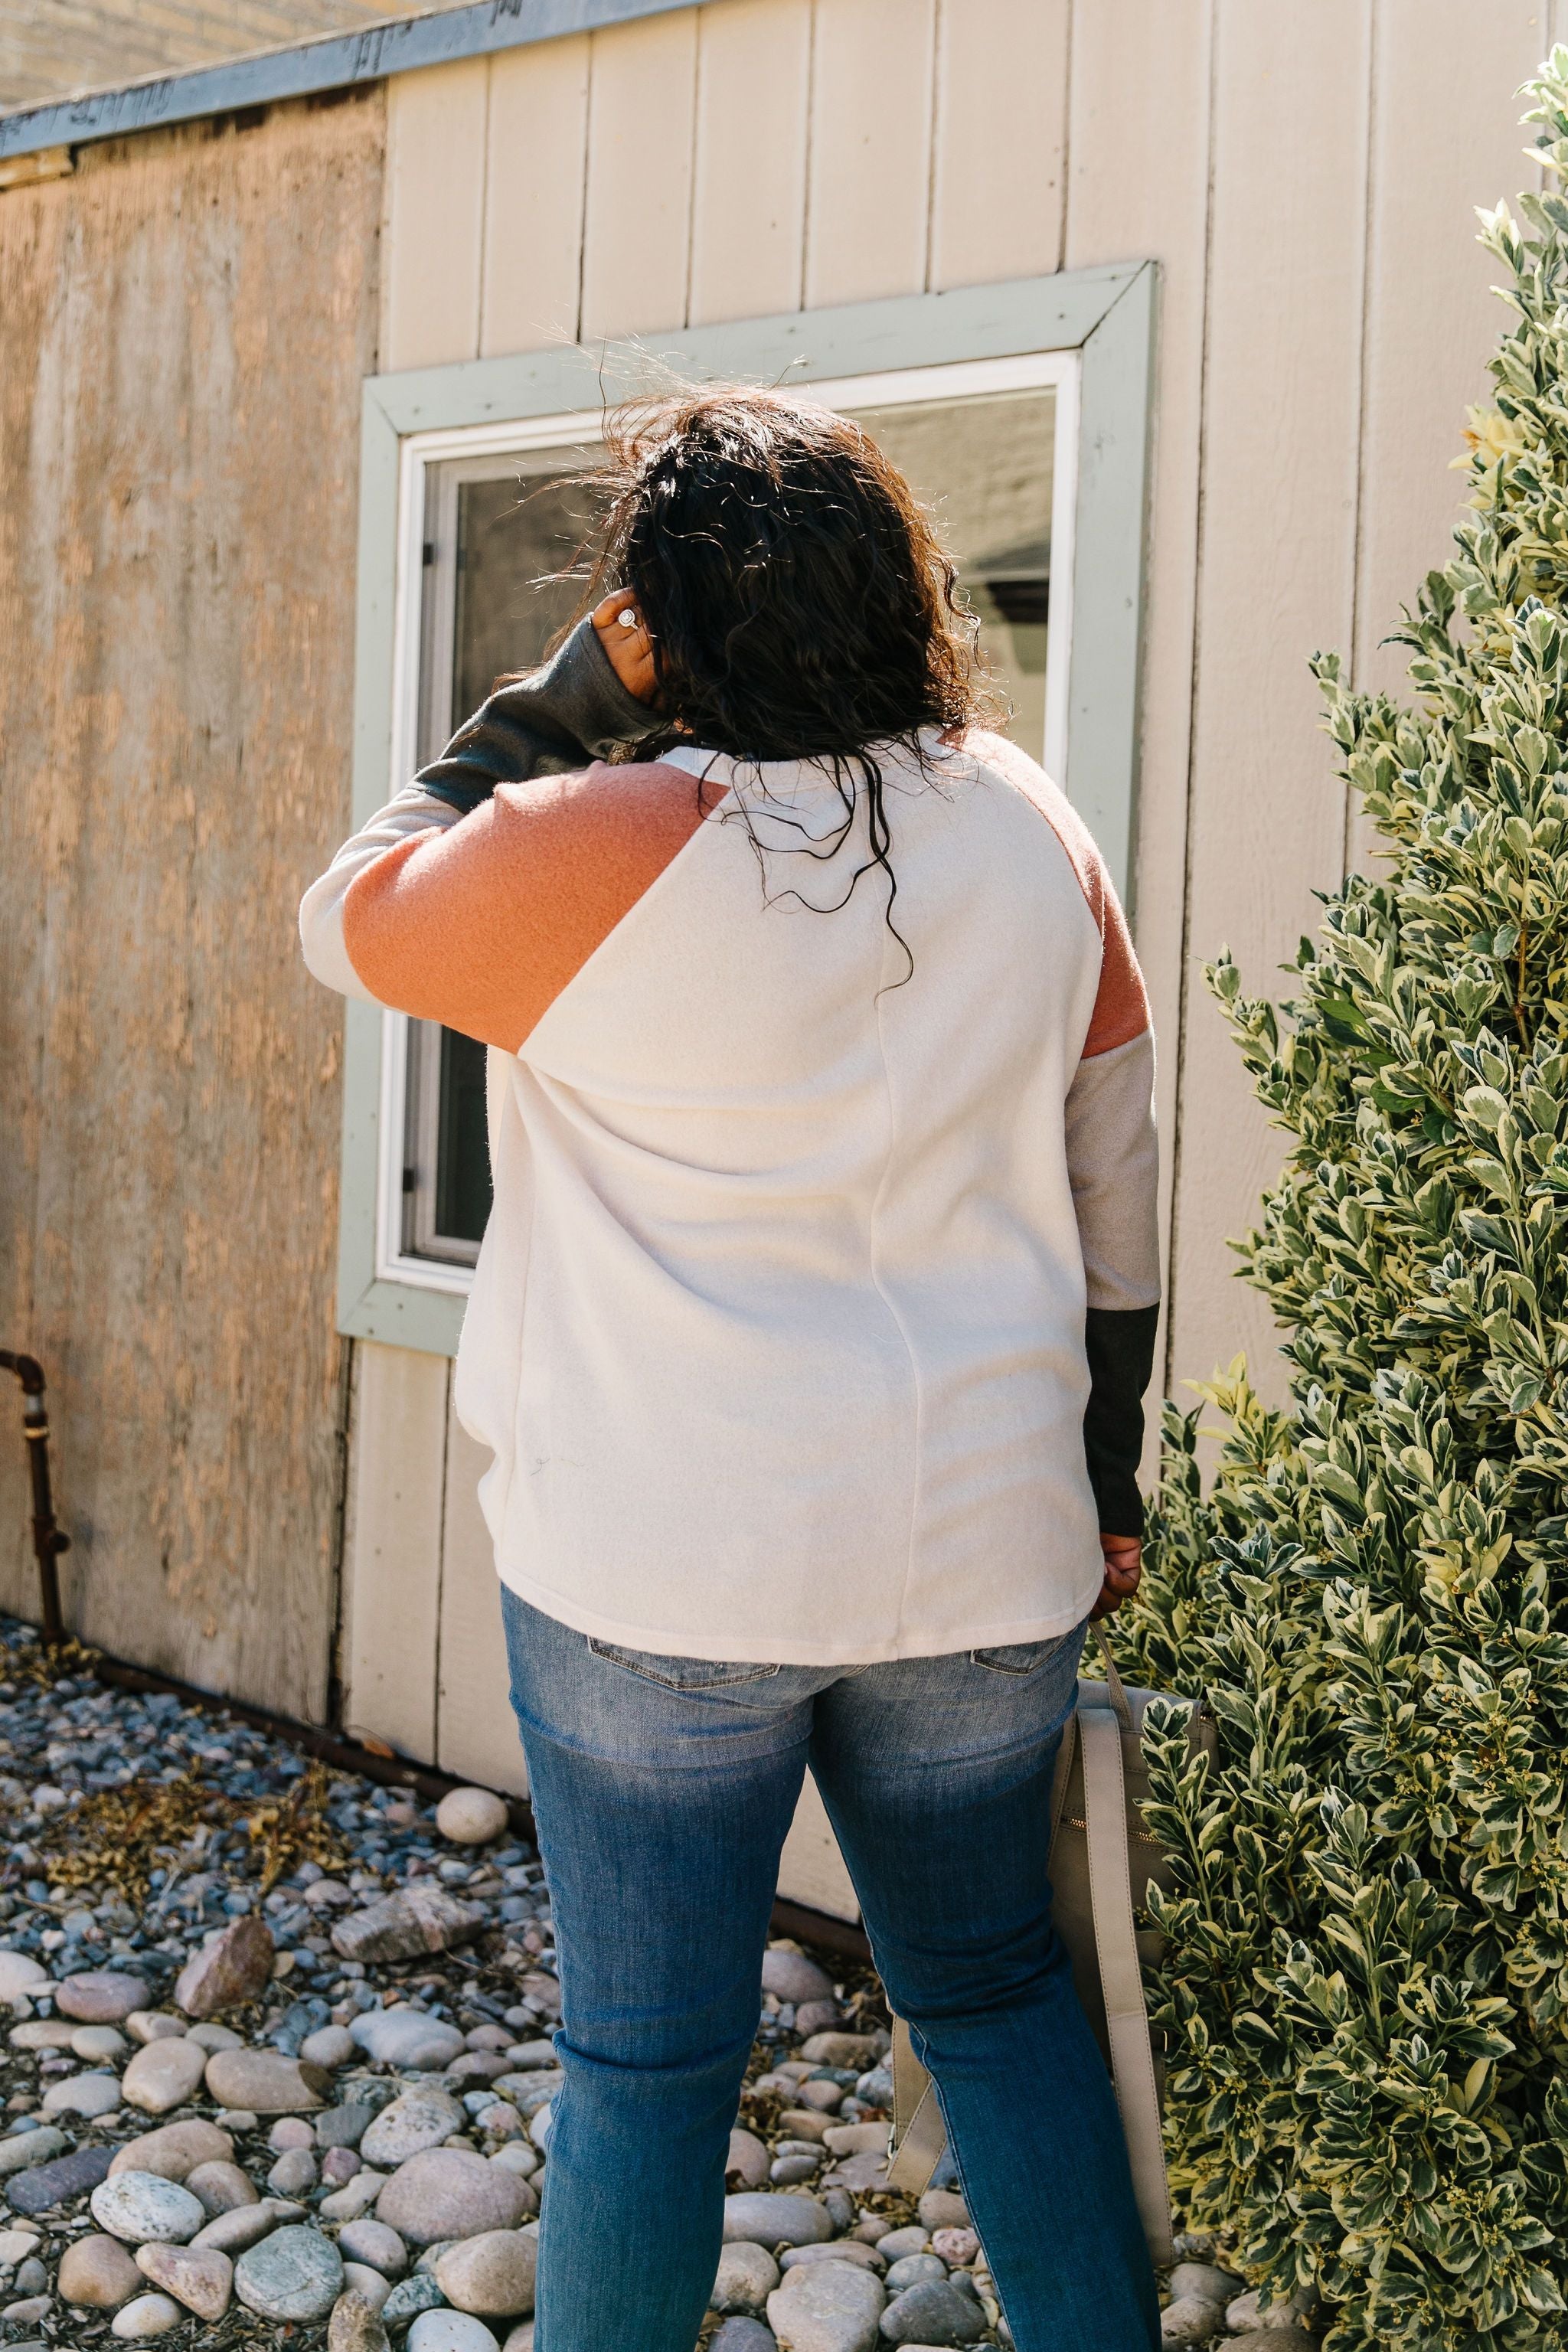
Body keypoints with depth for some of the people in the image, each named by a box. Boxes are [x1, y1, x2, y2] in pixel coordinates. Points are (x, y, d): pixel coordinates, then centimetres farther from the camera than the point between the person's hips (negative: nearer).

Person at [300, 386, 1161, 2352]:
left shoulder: (584, 850, -15)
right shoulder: (1028, 831, 1)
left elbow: (346, 920, 4)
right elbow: (1115, 1193, 7)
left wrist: (544, 713, 0)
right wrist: (1107, 1486, 16)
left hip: (663, 1565, -4)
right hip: (980, 1545, 4)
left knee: (648, 2055, 11)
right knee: (994, 1989, 22)